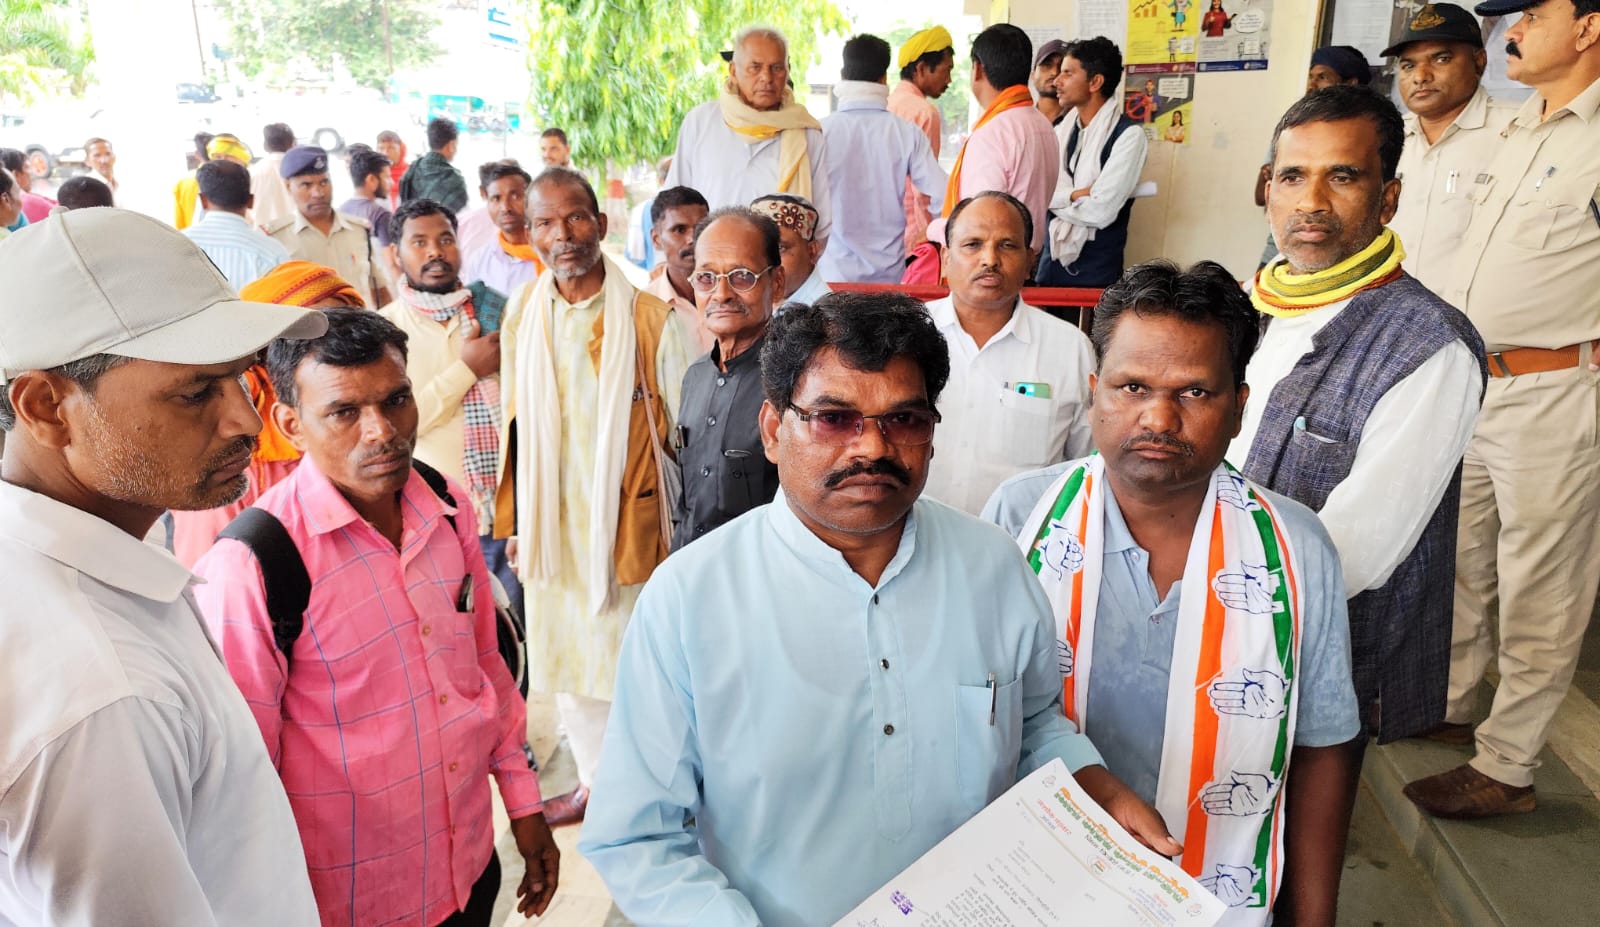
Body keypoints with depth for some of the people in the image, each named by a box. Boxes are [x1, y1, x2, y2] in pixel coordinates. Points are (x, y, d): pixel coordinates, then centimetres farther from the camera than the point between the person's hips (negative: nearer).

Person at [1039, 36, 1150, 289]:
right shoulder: (1061, 131, 9)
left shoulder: (1128, 135, -10)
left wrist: (1059, 199, -4)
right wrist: (1077, 195, -16)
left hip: (1096, 270, -5)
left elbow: (1101, 211, -18)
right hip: (1051, 261, 6)